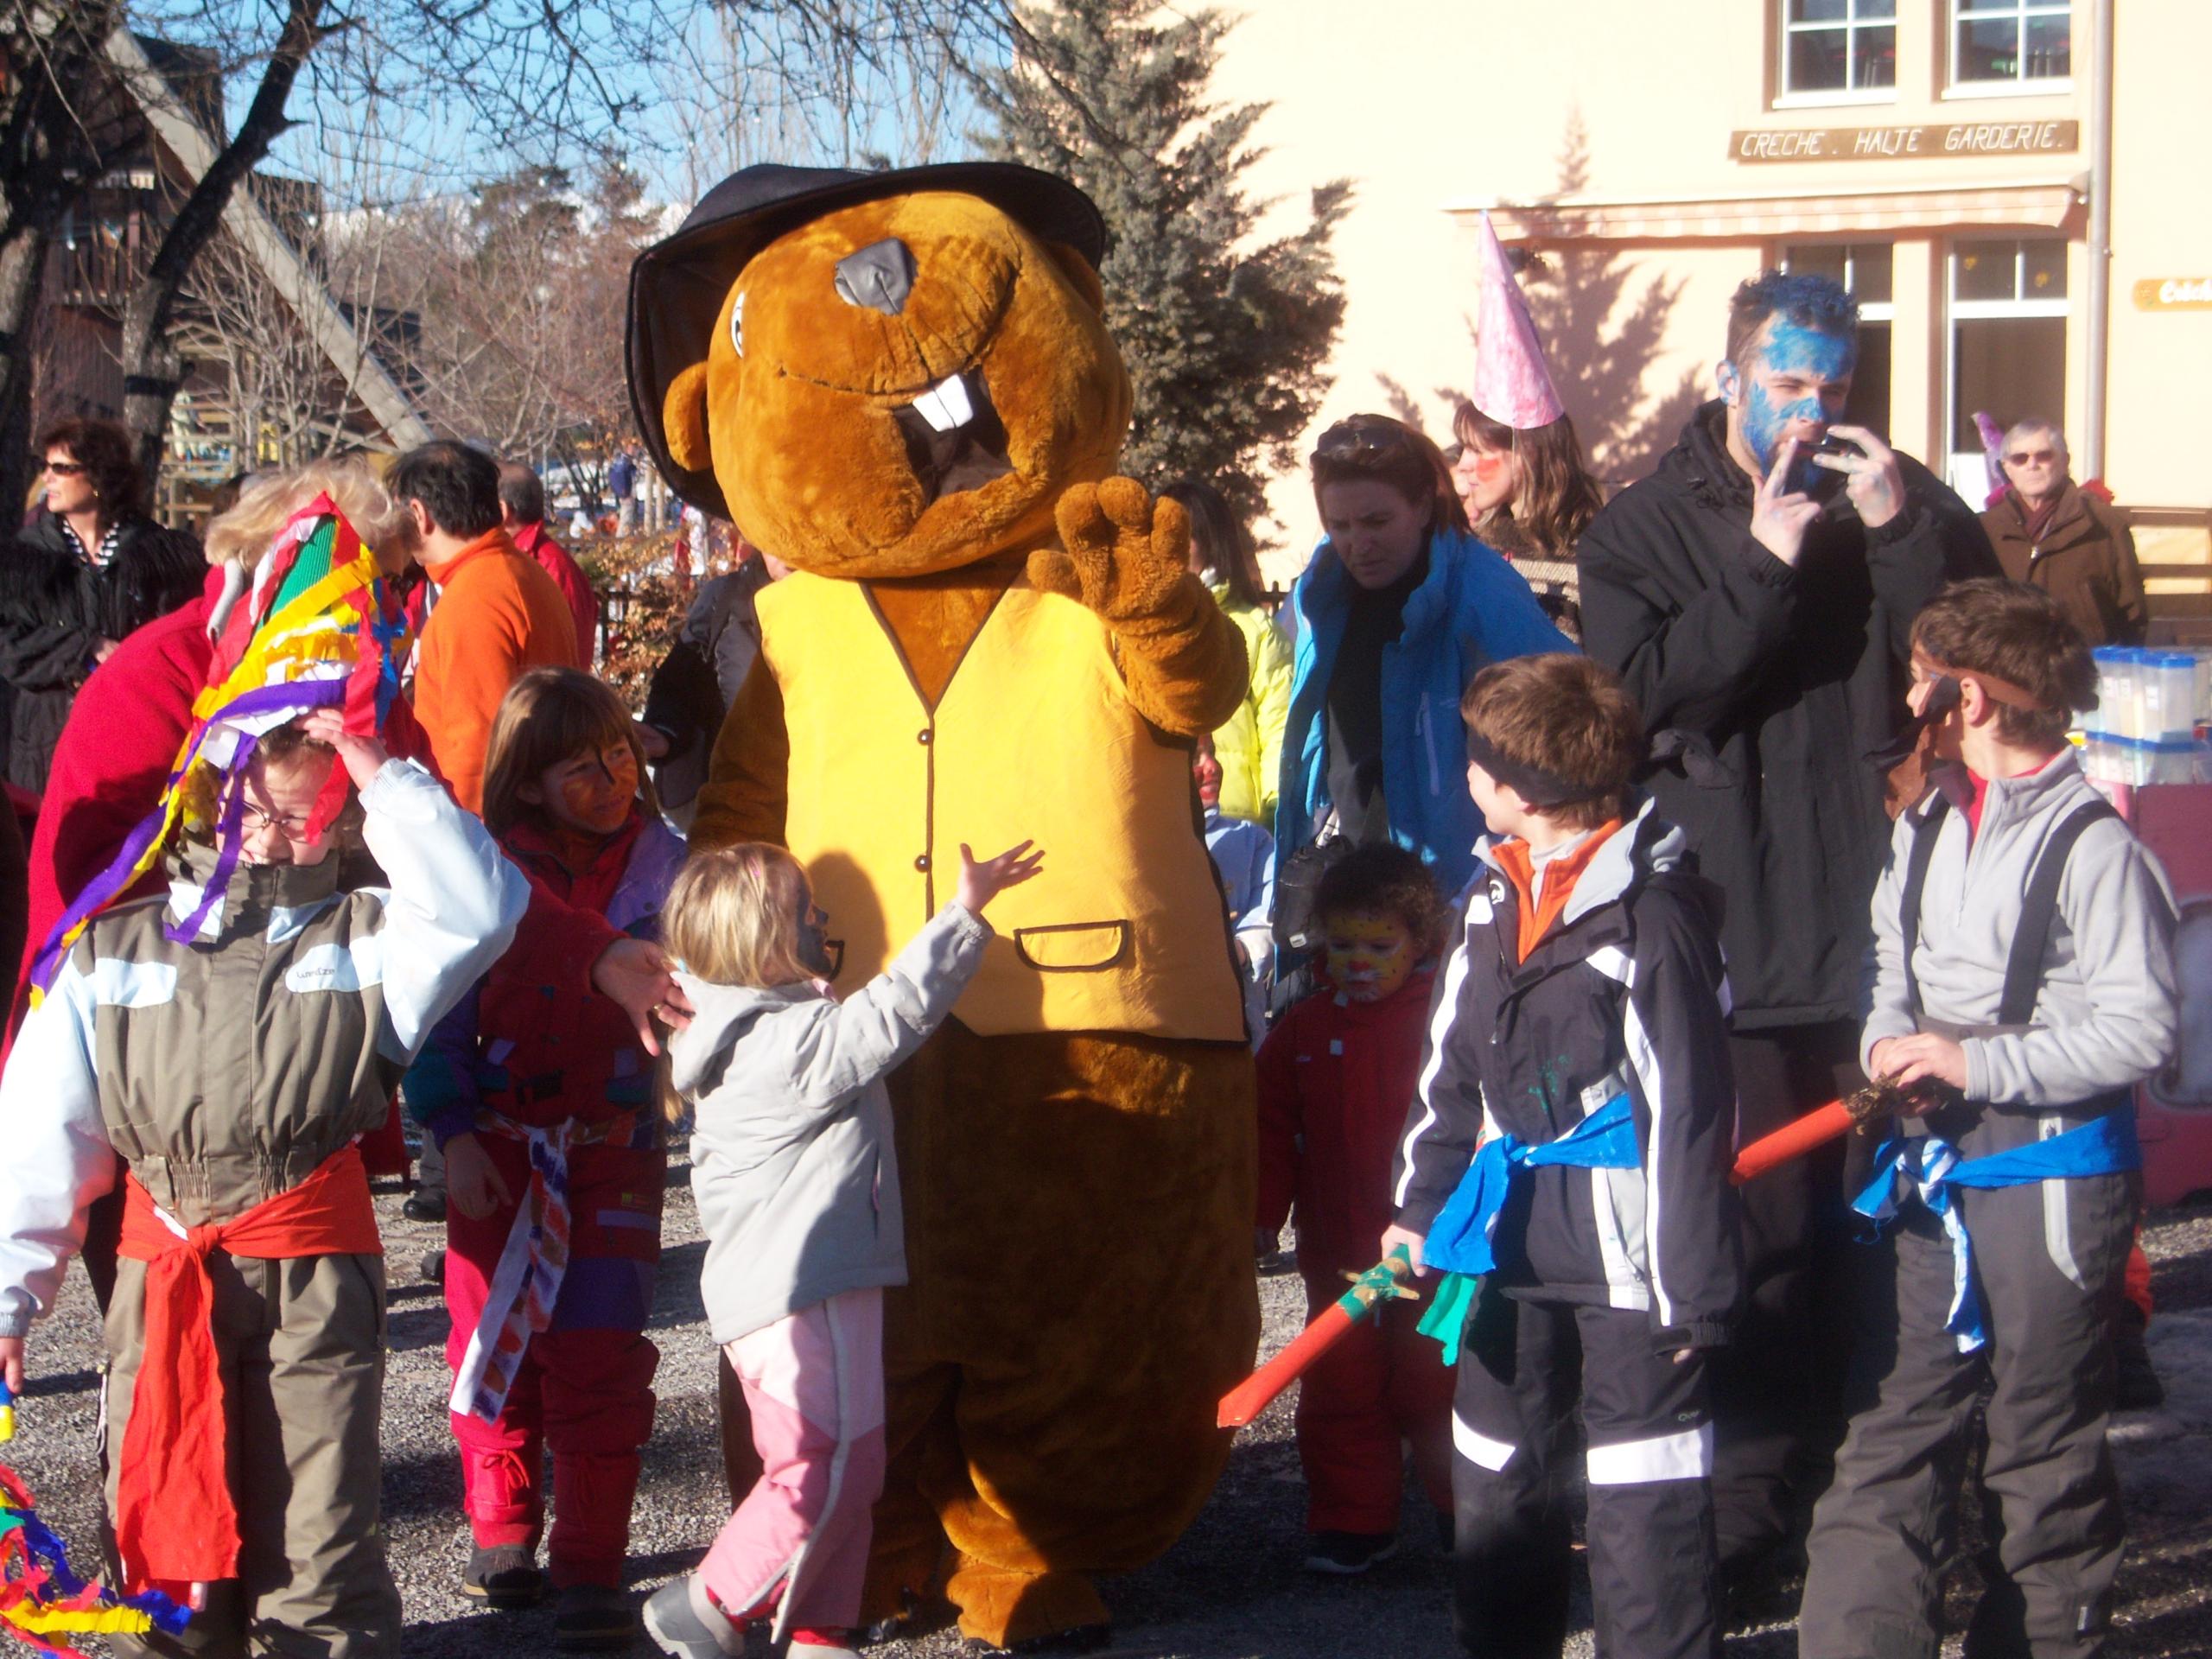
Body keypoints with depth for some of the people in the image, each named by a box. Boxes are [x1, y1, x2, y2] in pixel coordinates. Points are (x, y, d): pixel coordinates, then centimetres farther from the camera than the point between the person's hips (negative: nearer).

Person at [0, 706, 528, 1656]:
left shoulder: (366, 940, 9)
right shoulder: (112, 954, 12)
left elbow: (480, 906, -12)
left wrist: (382, 777, -9)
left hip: (315, 1276, -2)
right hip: (159, 1278, 2)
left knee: (318, 1537, -4)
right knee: (160, 1524, 7)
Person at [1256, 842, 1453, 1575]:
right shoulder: (1304, 1027, 5)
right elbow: (1271, 1124, 9)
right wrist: (1262, 1211, 3)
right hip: (1337, 1252, 4)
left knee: (1434, 1383, 4)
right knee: (1339, 1390, 7)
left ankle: (1465, 1508, 23)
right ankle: (1352, 1521, 17)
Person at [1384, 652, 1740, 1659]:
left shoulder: (1654, 912, -17)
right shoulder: (1494, 895, 8)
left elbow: (1689, 1114, -16)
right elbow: (1454, 1067, 18)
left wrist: (1691, 1285, -16)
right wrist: (1419, 1206, 19)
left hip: (1621, 1241, -8)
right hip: (1509, 1229, 8)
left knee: (1644, 1502, -3)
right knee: (1496, 1478, 19)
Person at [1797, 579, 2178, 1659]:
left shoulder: (2093, 847, -14)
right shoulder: (1924, 830, 9)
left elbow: (2141, 1029, -17)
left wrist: (1979, 1063, -19)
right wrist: (1891, 1046, 0)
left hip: (2051, 1173, -7)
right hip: (1930, 1166, 7)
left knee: (2043, 1448, 6)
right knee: (1891, 1425, 5)